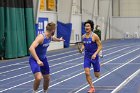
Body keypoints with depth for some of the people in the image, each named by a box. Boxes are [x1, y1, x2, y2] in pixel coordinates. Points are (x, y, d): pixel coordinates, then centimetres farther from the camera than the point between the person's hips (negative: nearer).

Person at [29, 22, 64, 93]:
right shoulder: (41, 37, -28)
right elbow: (31, 48, -40)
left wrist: (59, 39, 47)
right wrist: (38, 60, -45)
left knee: (47, 78, 15)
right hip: (34, 59, -8)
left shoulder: (50, 37, -2)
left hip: (43, 59, 8)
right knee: (38, 78, -28)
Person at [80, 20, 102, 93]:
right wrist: (81, 49, -5)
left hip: (94, 57, -3)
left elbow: (100, 46, -11)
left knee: (97, 75, 7)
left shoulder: (94, 36, -14)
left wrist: (95, 54, -23)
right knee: (87, 73, -14)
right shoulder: (83, 36, 0)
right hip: (87, 57, 3)